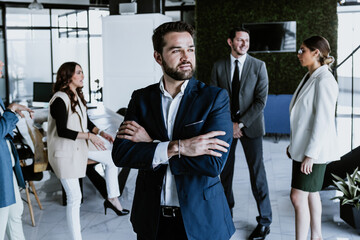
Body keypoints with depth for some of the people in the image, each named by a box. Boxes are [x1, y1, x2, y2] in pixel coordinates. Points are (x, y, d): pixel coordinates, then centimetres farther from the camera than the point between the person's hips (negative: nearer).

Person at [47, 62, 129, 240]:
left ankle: (112, 199, 25)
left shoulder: (77, 96, 6)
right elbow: (62, 131, -24)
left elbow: (87, 122, 16)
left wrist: (102, 133, 2)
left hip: (80, 145, 9)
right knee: (74, 197, -3)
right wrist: (89, 136, -24)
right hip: (64, 152, -9)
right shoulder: (60, 100, -19)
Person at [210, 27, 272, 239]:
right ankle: (227, 206, 31)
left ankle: (265, 220, 7)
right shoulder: (219, 66, 4)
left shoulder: (259, 66, -2)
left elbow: (261, 100, -7)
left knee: (257, 172, -2)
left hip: (250, 125, -2)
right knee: (225, 169, 11)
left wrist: (241, 124, -12)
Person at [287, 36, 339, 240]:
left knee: (298, 196, -7)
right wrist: (294, 144, 17)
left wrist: (310, 154, -22)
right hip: (303, 146, 9)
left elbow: (323, 120, -22)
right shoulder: (310, 77, 11)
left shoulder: (324, 80, -18)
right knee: (311, 193, 17)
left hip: (314, 149, -9)